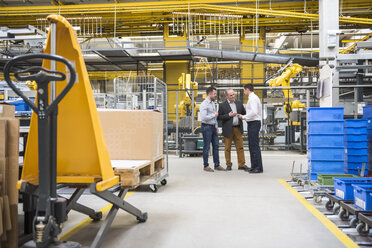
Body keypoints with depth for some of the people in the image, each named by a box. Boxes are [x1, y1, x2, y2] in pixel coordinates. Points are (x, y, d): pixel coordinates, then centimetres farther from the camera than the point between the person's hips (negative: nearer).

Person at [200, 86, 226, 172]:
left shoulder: (212, 103, 13)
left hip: (213, 127, 8)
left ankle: (217, 165, 18)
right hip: (206, 127, -8)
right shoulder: (204, 104, -14)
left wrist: (216, 126, 17)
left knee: (216, 146, 10)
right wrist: (214, 115, -13)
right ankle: (206, 166, 11)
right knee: (207, 147, 0)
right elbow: (204, 117, -24)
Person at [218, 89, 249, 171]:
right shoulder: (222, 105, -2)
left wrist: (241, 116, -4)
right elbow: (219, 117, -5)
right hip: (228, 129, -3)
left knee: (240, 147, 4)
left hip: (238, 129, 3)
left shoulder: (239, 103, 10)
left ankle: (241, 165, 10)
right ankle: (229, 165, 15)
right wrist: (228, 115, -15)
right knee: (227, 148, 4)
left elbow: (244, 112, 18)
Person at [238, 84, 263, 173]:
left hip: (254, 123, -11)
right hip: (253, 123, 11)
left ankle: (259, 167, -5)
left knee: (255, 146, -8)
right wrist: (243, 116, 13)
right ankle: (254, 166, 19)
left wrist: (244, 117, -15)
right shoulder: (253, 98, 18)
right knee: (252, 146, 13)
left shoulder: (253, 98, -13)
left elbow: (254, 112, -24)